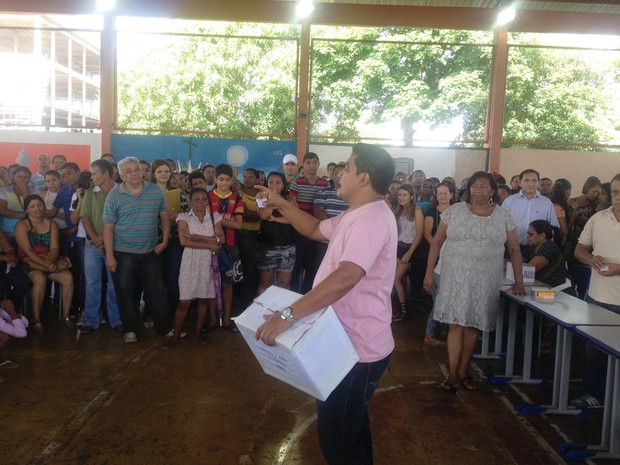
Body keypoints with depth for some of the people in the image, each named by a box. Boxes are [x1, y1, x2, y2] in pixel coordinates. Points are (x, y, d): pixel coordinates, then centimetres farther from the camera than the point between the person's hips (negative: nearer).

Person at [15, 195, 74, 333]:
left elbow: (55, 247, -2)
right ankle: (36, 319, -23)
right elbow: (27, 251, -14)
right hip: (29, 263, -4)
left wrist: (51, 262, -24)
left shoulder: (52, 225, 9)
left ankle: (65, 315, -12)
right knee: (40, 279, -36)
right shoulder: (21, 226, -3)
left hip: (49, 262, 4)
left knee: (68, 277, -24)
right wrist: (44, 264, -27)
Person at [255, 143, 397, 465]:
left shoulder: (371, 219, -25)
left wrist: (289, 314, -41)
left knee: (338, 438, 5)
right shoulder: (356, 215, 11)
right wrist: (281, 204, 14)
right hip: (351, 343, 11)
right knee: (349, 427, 27)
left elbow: (346, 277, -38)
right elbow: (316, 230, 23)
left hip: (358, 348, -11)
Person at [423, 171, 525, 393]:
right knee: (456, 324, -4)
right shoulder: (454, 211, 1)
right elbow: (437, 243, 3)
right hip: (455, 277, -1)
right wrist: (429, 273, -2)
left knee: (474, 325, 8)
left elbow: (514, 250, 8)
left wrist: (519, 281, 3)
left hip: (485, 280, 2)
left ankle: (463, 371, 22)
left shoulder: (503, 216, 4)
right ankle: (453, 375, 2)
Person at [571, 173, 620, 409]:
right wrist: (591, 259, -12)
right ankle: (592, 393, 30)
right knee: (593, 349, 16)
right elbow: (579, 249, 8)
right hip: (596, 296, 4)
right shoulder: (598, 218, 3)